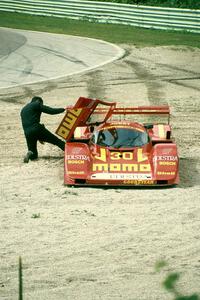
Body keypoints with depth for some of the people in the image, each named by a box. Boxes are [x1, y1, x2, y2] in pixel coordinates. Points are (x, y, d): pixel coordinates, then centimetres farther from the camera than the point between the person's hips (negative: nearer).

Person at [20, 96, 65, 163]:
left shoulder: (23, 110, 29)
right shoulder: (37, 104, 8)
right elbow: (51, 111, 1)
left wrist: (38, 138, 32)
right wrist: (63, 109, 12)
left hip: (27, 133, 5)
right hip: (36, 129, -5)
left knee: (33, 155, 12)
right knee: (56, 140, 3)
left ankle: (30, 154, -19)